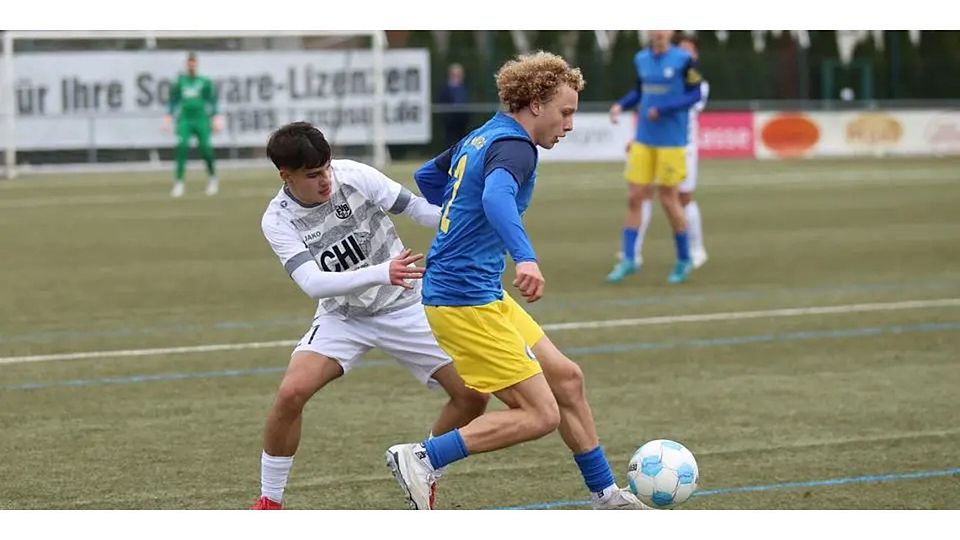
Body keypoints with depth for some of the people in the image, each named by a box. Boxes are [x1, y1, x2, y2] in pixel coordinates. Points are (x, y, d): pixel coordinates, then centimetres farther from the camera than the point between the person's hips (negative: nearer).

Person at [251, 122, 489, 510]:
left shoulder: (354, 176, -18)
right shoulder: (278, 221, -18)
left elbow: (418, 209, -11)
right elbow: (313, 283, -31)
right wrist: (380, 274, -45)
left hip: (405, 306, 1)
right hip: (343, 316, -1)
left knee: (472, 394, -9)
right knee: (292, 392, -24)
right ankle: (269, 502, -5)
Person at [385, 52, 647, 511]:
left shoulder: (479, 138, 14)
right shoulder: (514, 147, -16)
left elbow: (427, 176, 31)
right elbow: (496, 196, -39)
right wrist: (526, 258, -54)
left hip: (482, 293, 11)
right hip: (467, 300, -11)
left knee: (566, 378, 15)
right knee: (540, 415, -10)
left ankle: (606, 496, 23)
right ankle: (422, 458, -9)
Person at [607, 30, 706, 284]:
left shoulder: (683, 60, -8)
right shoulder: (641, 59, 8)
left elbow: (694, 94, -8)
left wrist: (662, 109, -17)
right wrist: (620, 105, 2)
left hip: (671, 141, -5)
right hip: (644, 139, 5)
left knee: (669, 199, -1)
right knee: (634, 197, -1)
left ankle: (684, 260, 16)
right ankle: (628, 259, 5)